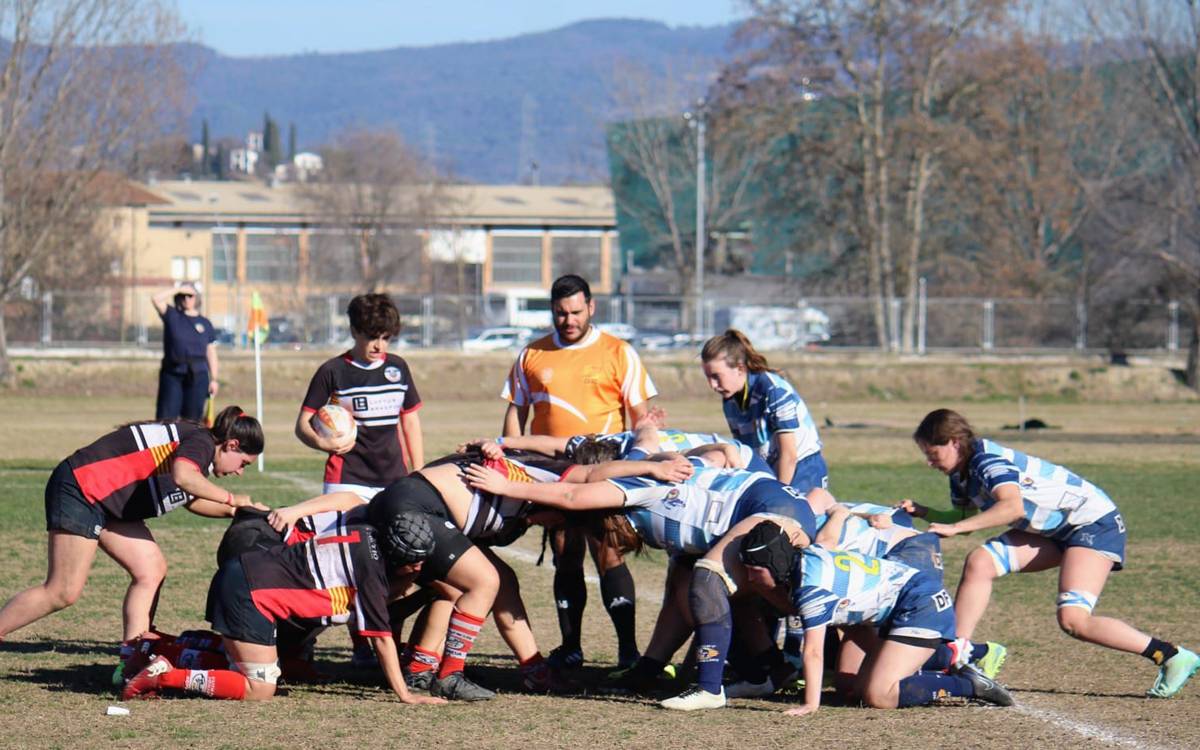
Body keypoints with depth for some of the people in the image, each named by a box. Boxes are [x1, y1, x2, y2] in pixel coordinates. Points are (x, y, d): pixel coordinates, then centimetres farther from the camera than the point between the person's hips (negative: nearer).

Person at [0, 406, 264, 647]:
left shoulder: (198, 441, 15)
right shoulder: (202, 441, -14)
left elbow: (190, 499, 29)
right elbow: (183, 476, -37)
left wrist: (238, 510, 21)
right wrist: (230, 499, -24)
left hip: (107, 500, 11)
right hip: (80, 490, -11)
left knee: (151, 570, 4)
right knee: (63, 593, -10)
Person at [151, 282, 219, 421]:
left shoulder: (205, 323, 10)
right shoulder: (172, 316, 6)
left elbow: (211, 353, 10)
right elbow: (156, 298, -7)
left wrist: (214, 379, 5)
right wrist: (179, 289, -4)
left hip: (197, 375, 1)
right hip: (172, 373, -1)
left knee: (193, 418, 2)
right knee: (165, 418, -7)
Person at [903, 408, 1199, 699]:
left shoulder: (988, 460, -23)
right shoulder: (962, 472, 6)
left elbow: (1013, 507, -40)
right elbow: (963, 518, 17)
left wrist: (955, 527, -39)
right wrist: (923, 513, 1)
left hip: (1094, 522, -9)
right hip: (1053, 530, 9)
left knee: (1072, 619, -22)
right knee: (979, 563, -6)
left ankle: (1172, 657, -13)